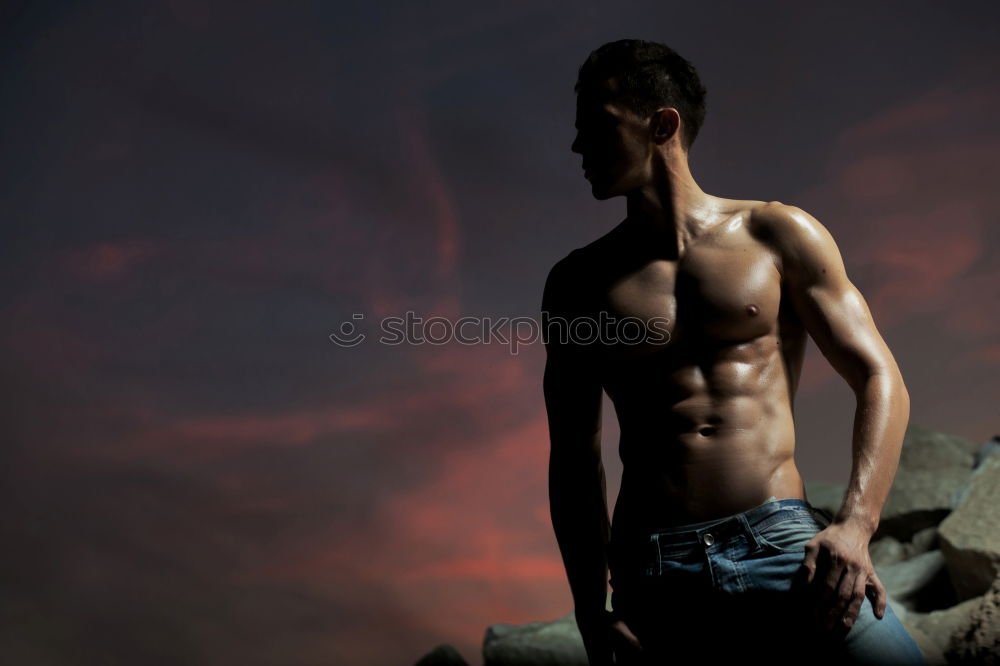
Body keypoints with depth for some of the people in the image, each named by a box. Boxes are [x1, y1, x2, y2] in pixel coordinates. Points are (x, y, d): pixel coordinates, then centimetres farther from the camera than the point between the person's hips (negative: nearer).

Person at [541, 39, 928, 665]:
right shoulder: (577, 283, 12)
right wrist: (593, 614, 4)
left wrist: (854, 525, -12)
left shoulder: (777, 234, 8)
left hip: (783, 543, -1)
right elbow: (574, 456, 13)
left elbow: (880, 380, 4)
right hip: (652, 576, 2)